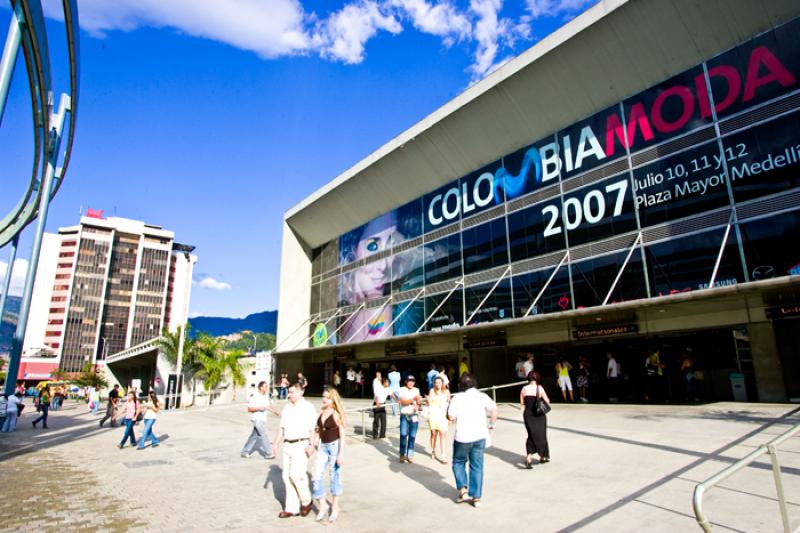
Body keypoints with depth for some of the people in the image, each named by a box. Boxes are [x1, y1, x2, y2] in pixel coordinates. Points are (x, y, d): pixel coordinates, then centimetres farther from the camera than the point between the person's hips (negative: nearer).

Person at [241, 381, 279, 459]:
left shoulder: (266, 395, 8)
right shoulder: (254, 396, -15)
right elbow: (249, 409, -16)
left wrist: (274, 411, 10)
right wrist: (259, 408, -24)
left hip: (263, 419, 8)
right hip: (257, 419, -8)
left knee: (254, 436, 14)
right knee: (264, 436, -6)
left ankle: (245, 452, 25)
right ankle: (268, 453, 1)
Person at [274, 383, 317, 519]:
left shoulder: (308, 407, -8)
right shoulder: (287, 408, 13)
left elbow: (312, 428, -13)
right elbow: (282, 428, 17)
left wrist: (311, 444, -23)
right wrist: (276, 444, 13)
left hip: (301, 445, -7)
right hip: (288, 445, 7)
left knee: (296, 474, -12)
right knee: (287, 476, 7)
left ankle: (307, 501, 10)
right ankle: (291, 508, 16)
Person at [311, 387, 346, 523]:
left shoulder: (337, 414, -10)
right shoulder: (321, 413, 6)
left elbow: (343, 435, -11)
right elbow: (318, 431, 14)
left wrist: (341, 453, -16)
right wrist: (312, 444, 8)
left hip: (334, 446, -5)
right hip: (323, 447, 5)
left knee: (335, 476, 7)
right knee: (316, 476, 1)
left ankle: (335, 508, 24)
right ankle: (322, 505, 21)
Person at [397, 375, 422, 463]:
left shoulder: (416, 390, 11)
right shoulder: (402, 390, -1)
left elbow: (418, 402, 6)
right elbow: (403, 402, -13)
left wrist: (417, 405, -15)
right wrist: (413, 398, -22)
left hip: (414, 416, 3)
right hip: (404, 415, -3)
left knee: (412, 436, 0)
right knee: (403, 435, -11)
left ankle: (410, 455, 9)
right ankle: (402, 455, 5)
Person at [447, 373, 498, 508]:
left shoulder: (458, 397, -8)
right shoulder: (482, 396, 2)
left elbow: (451, 417, -12)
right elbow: (494, 409, -6)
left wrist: (449, 406, 6)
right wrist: (492, 424, 6)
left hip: (463, 437, -3)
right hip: (480, 436, 3)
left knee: (458, 463, 18)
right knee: (477, 466, 12)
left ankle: (463, 489, 6)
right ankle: (476, 497, 14)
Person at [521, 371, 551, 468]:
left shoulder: (524, 389, -3)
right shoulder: (539, 388, -11)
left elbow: (522, 403, 3)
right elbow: (547, 401, -9)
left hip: (528, 414, 2)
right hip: (539, 415, -2)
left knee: (532, 435, 10)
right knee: (541, 435, 15)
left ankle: (529, 457, -6)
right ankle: (542, 456, 29)